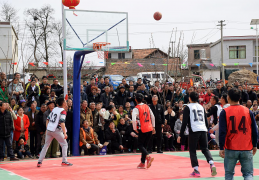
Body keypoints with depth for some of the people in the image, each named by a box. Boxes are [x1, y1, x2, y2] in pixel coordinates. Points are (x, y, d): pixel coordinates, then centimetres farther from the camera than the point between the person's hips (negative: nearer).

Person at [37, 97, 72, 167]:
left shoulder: (54, 109, 13)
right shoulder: (63, 111, -7)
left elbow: (48, 119, 14)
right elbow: (62, 123, -18)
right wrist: (65, 133, -19)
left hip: (49, 130, 6)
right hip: (56, 130, -6)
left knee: (46, 145, 13)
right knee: (64, 144, 8)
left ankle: (39, 162, 8)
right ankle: (64, 161, 3)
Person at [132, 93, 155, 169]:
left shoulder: (136, 109, -10)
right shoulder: (147, 106, 9)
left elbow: (134, 119, -21)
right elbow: (152, 117, 13)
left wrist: (135, 129, -8)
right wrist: (153, 127, 20)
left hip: (143, 130, -6)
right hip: (150, 129, 6)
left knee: (140, 145, 4)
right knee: (144, 145, 15)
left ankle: (148, 157, -20)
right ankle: (142, 163, 17)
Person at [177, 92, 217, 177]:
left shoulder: (188, 107, 1)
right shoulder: (201, 107, 17)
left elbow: (184, 122, -4)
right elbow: (206, 121, 19)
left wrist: (180, 135, -2)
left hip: (194, 131, -4)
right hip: (203, 130, 4)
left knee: (192, 151, 6)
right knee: (205, 149, 12)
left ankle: (196, 170, -3)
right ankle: (212, 164, -12)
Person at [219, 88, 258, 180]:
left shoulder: (224, 112, -4)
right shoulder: (248, 111, 1)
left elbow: (222, 132, -8)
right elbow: (254, 131, 4)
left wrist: (221, 148, -3)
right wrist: (254, 146, 15)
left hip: (230, 149, -1)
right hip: (247, 149, 1)